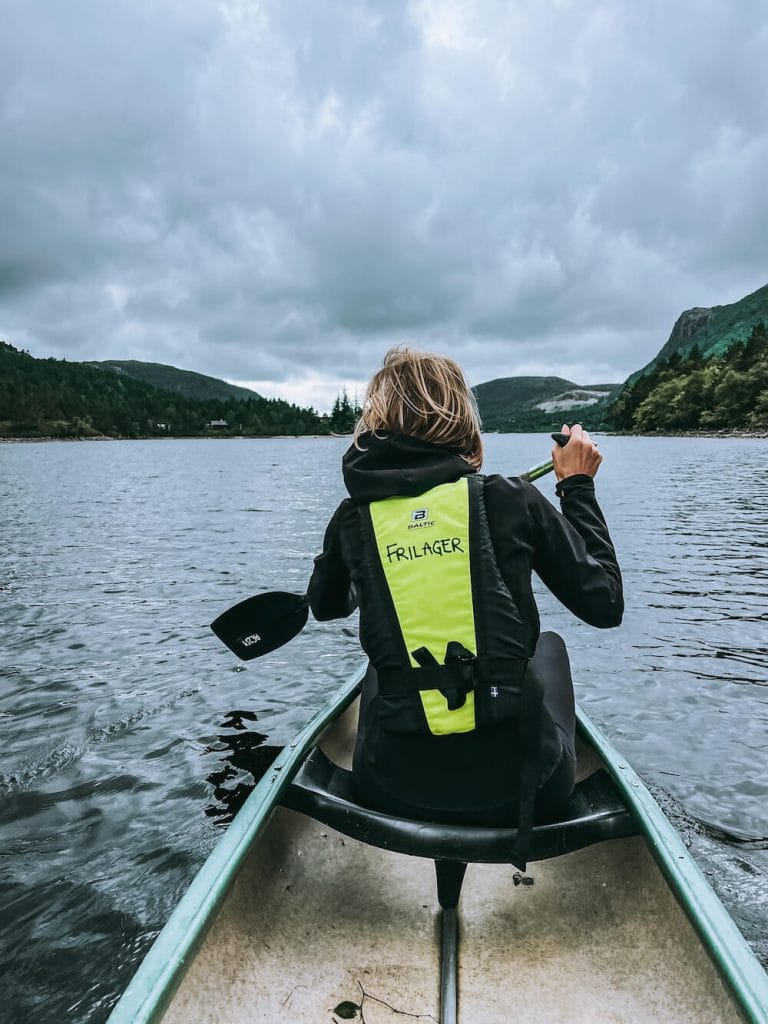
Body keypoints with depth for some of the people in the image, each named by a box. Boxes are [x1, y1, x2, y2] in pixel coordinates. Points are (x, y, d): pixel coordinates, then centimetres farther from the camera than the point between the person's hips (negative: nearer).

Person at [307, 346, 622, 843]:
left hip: (396, 789, 2)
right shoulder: (511, 499, -12)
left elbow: (326, 606, 17)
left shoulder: (353, 520, -5)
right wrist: (578, 486, 8)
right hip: (523, 784, -1)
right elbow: (605, 604, 0)